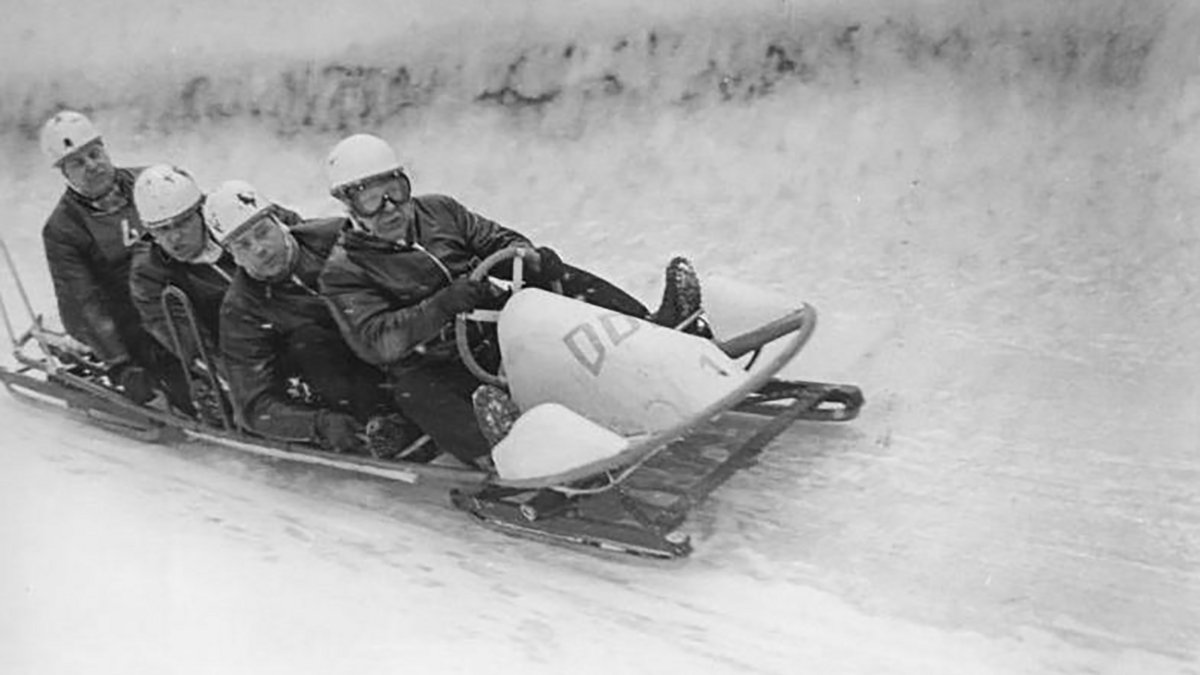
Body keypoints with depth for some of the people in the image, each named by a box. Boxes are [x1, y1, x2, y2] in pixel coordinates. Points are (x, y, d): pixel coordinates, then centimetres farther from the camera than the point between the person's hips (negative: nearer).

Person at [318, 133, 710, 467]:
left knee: (563, 280, -9)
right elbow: (375, 341, -18)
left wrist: (530, 259, -14)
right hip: (433, 368, -6)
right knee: (418, 393, -40)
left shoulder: (438, 211, 10)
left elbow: (500, 240, 11)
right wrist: (444, 306, -29)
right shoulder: (344, 272, -5)